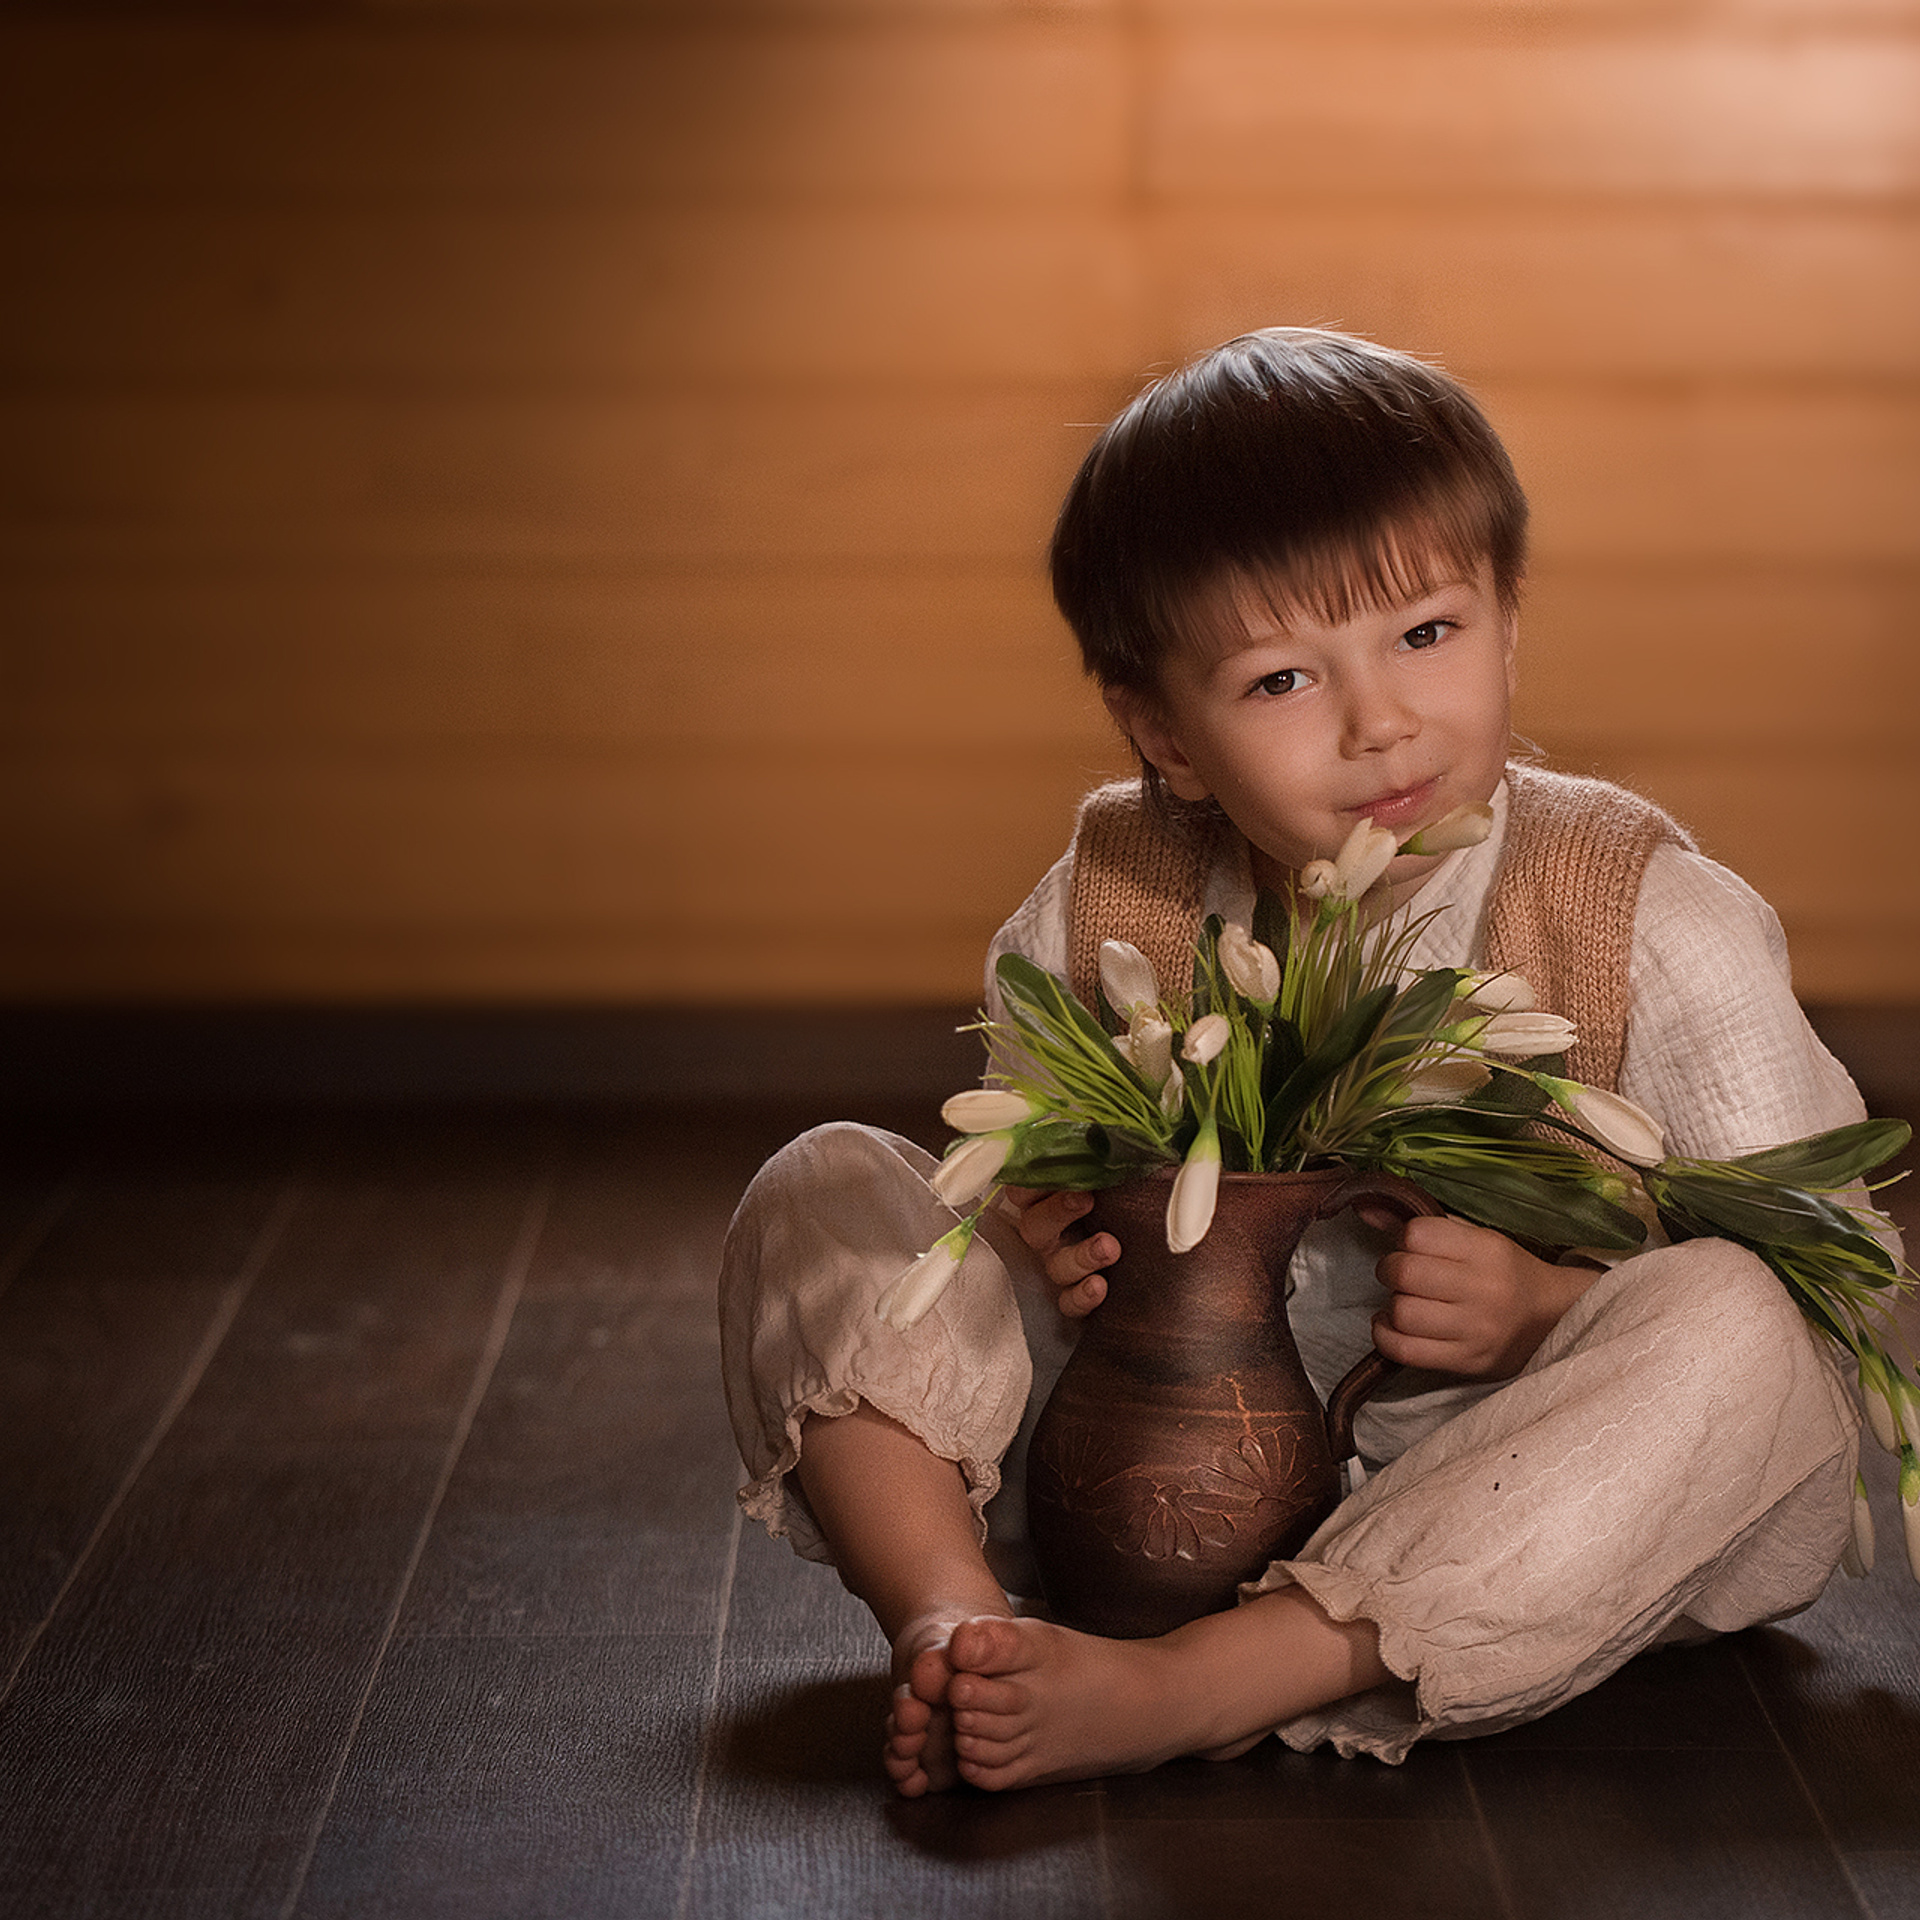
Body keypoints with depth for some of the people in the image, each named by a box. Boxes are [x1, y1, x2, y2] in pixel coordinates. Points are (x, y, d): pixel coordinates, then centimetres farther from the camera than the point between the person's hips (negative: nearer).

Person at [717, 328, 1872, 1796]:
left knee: (1727, 1336, -34)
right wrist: (1041, 1237, -14)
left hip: (1518, 1512, -2)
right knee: (824, 1195, -4)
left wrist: (1552, 1301, -25)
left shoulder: (1656, 926, -11)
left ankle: (1175, 1694, -38)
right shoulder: (1100, 917, -3)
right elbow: (1014, 1174, 10)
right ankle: (950, 1623, -28)